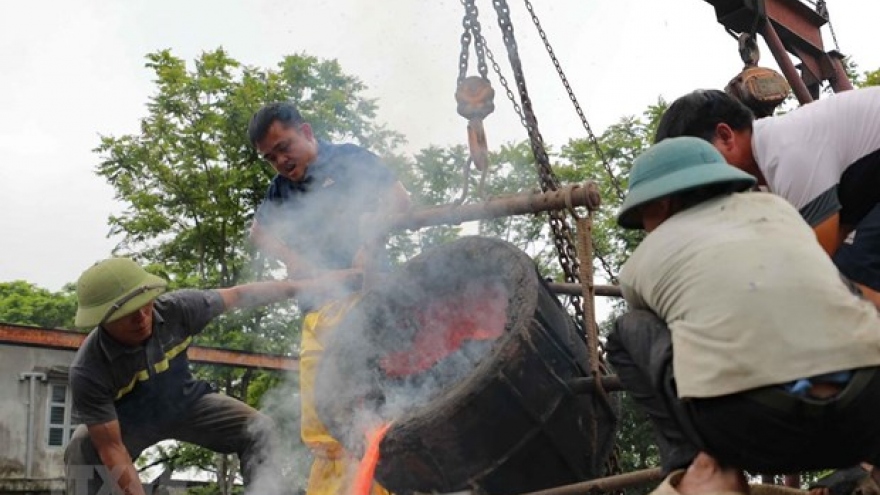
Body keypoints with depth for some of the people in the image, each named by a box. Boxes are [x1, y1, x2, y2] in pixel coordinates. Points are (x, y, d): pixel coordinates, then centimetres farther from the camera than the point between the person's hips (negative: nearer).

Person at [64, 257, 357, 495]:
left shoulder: (176, 309, -31)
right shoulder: (89, 371, -37)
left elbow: (239, 296, -16)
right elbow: (111, 447, -33)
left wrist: (308, 286, -12)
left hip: (184, 403, 3)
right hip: (129, 423, -2)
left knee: (259, 430, -13)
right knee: (83, 453, -29)